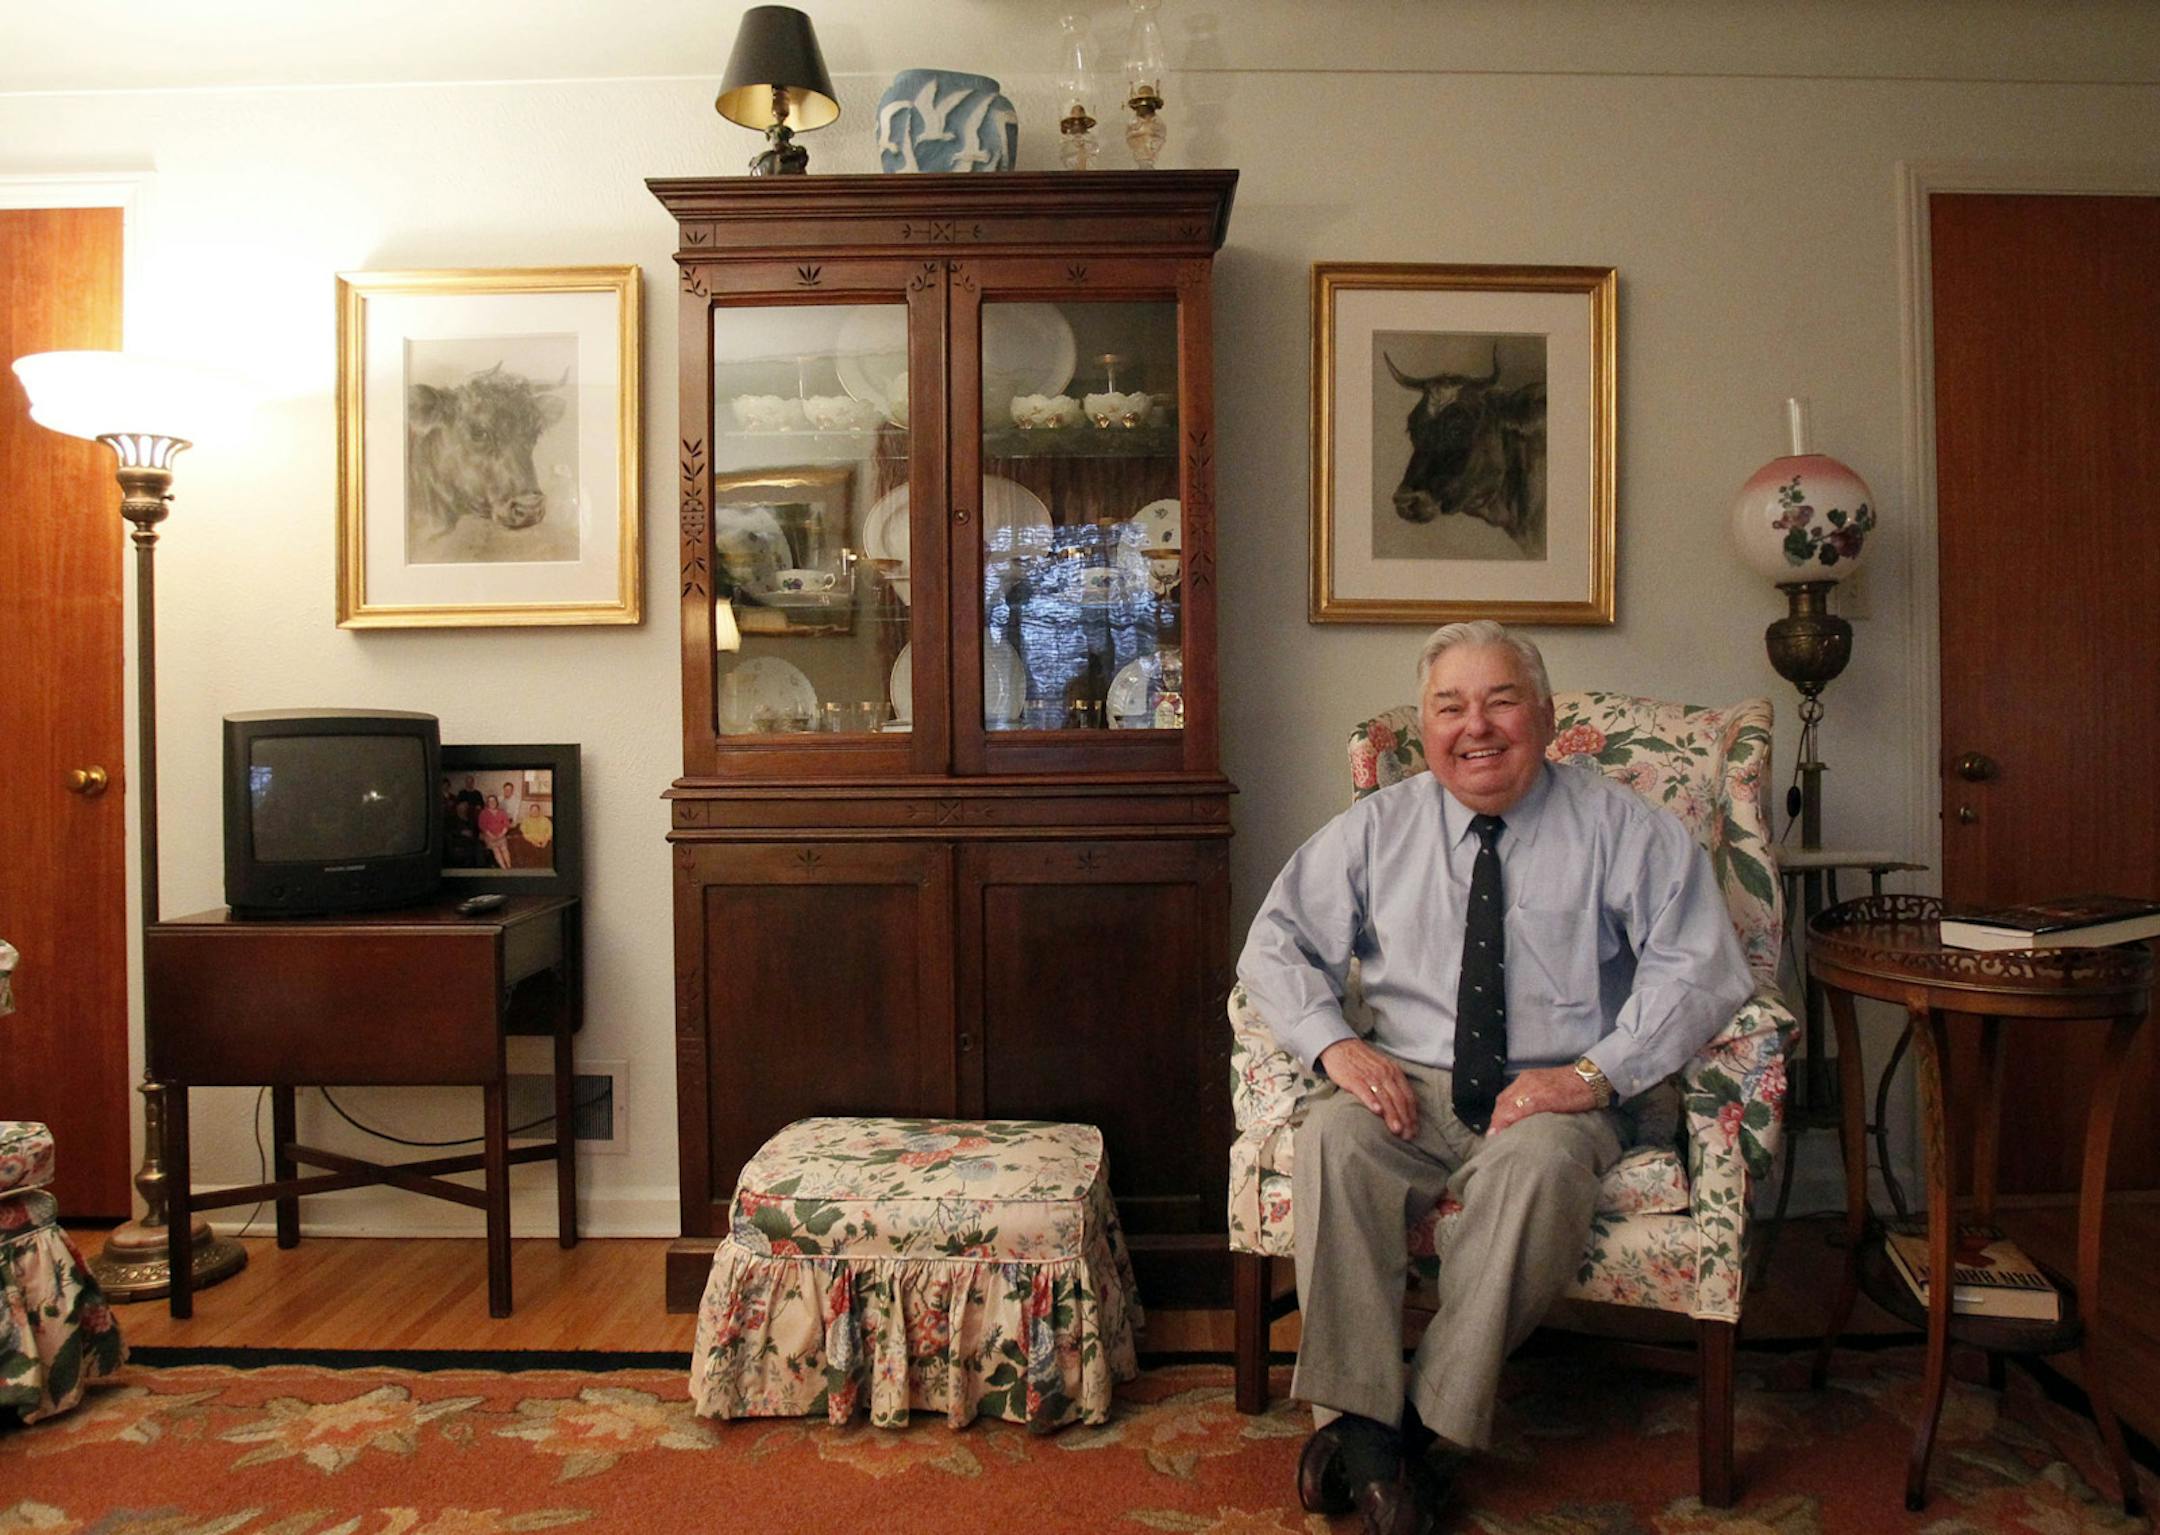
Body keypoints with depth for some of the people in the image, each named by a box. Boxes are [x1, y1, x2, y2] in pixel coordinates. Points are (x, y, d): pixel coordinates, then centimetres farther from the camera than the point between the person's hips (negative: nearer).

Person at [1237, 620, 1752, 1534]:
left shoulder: (1619, 828, 4)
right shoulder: (1376, 828, 10)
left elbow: (1700, 967, -3)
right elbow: (1276, 944, 10)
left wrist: (1595, 1073, -16)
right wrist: (1335, 1044, -9)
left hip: (1551, 1096, -1)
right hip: (1409, 1084, 2)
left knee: (1539, 1163, -35)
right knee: (1332, 1140, -30)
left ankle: (1437, 1428, -23)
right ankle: (1358, 1418, -23)